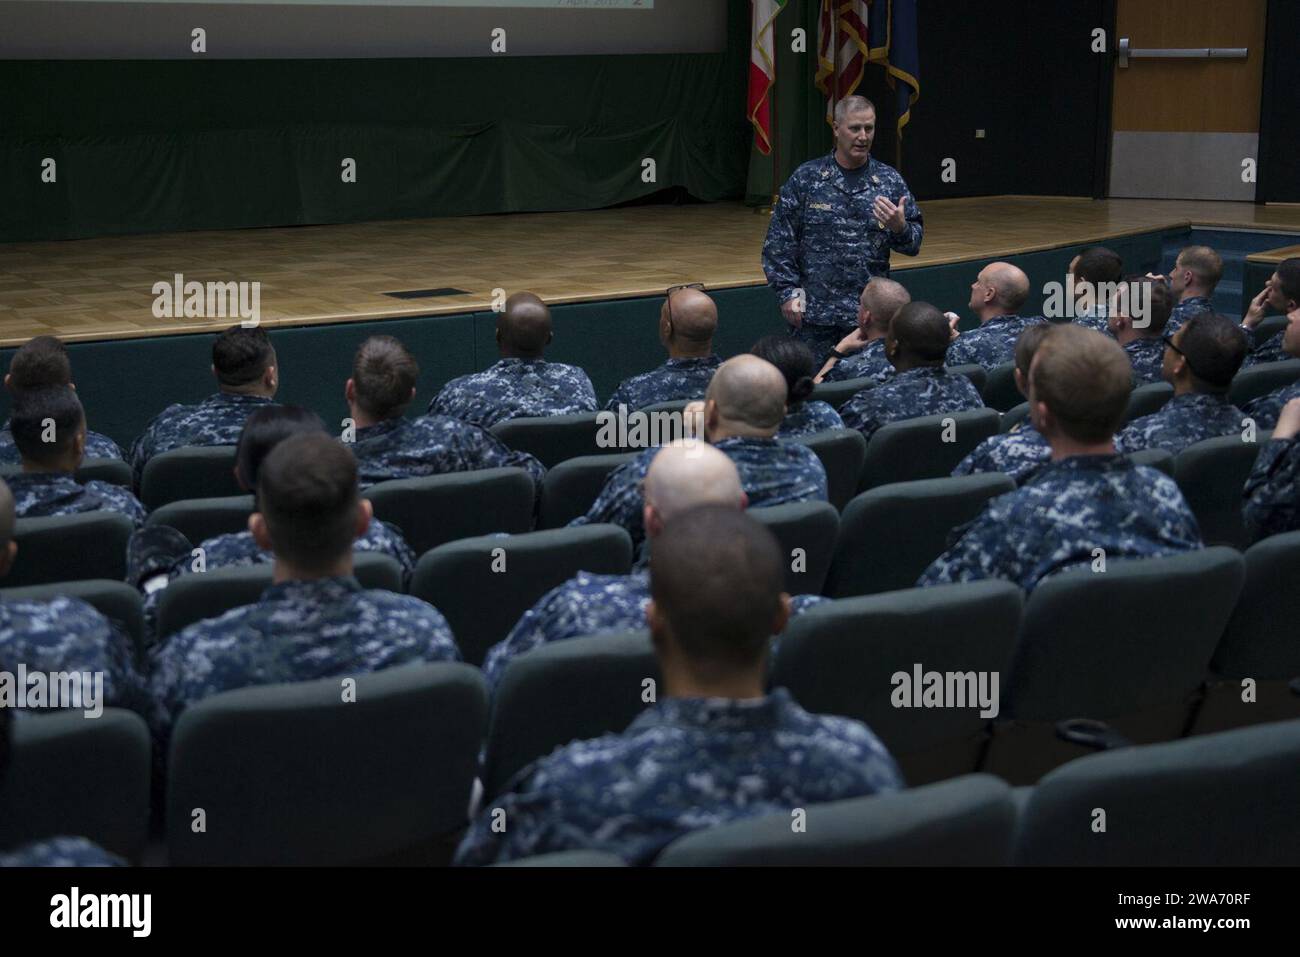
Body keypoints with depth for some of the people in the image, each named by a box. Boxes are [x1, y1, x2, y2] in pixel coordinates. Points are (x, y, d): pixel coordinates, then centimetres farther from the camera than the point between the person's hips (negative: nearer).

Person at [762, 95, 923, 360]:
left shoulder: (890, 181, 6)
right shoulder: (806, 179, 1)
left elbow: (914, 243, 9)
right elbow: (778, 242, 2)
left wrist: (900, 227, -13)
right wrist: (788, 292, -5)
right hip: (814, 314, -2)